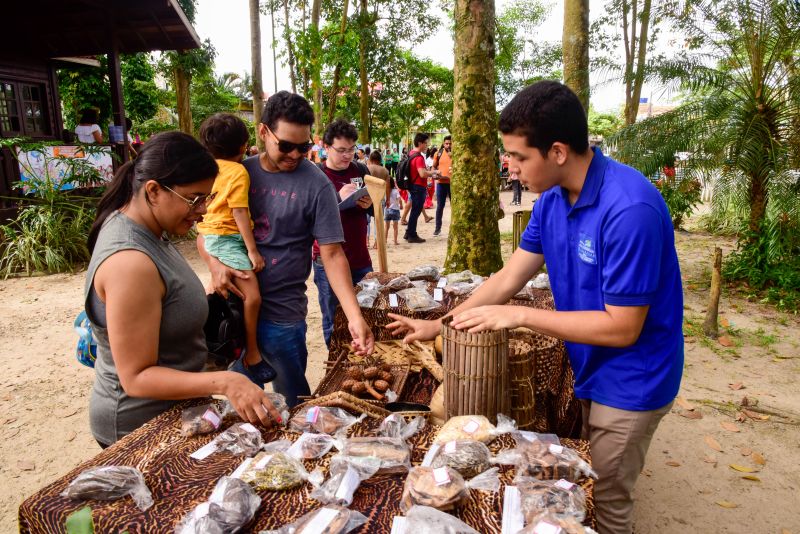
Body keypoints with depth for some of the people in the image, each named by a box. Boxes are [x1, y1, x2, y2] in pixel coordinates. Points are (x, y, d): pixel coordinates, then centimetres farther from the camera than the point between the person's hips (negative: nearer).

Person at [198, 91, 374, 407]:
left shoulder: (316, 185, -9)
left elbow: (332, 254, -12)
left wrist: (355, 317, -23)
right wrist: (215, 265, -12)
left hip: (280, 314, -4)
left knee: (292, 406, 9)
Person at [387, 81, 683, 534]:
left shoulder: (630, 209, -30)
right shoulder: (552, 199, -5)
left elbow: (621, 328, -26)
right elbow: (508, 279, 1)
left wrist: (519, 316, -23)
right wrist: (438, 325, 0)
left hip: (629, 383, -7)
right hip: (585, 369, 7)